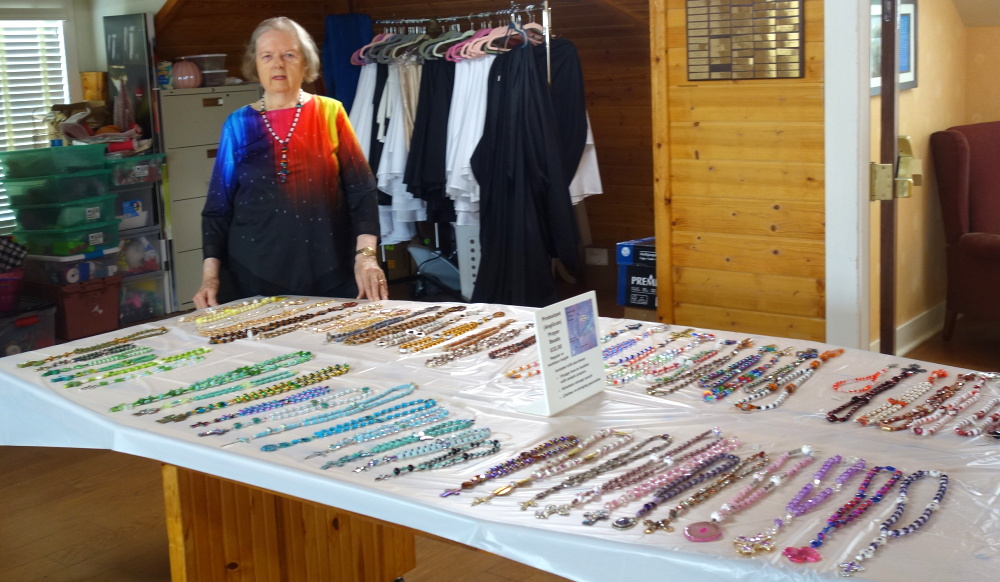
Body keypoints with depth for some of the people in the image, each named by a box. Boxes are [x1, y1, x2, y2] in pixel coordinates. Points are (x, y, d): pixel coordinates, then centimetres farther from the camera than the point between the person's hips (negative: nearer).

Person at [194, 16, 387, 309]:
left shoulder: (329, 113, 3)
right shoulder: (238, 124, 6)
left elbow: (361, 190, 0)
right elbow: (217, 206, 7)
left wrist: (366, 256, -13)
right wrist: (210, 275, -4)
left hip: (330, 275, -1)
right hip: (255, 278, 1)